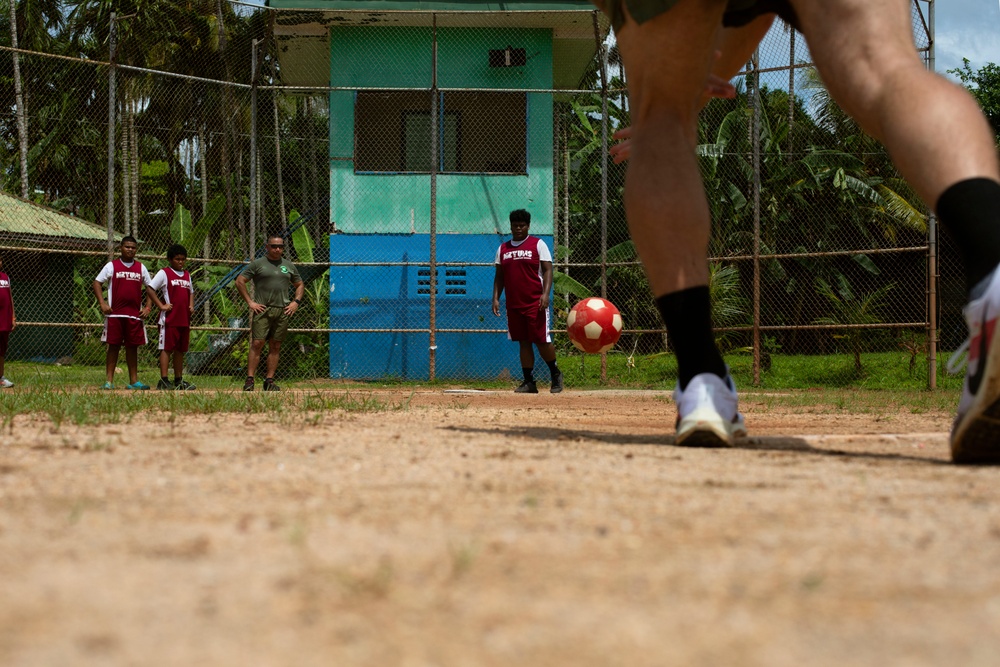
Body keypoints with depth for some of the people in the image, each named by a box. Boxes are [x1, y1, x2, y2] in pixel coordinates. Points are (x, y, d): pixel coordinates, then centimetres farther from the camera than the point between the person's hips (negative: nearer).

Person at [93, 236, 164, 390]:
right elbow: (97, 283, 2)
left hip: (135, 314, 3)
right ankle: (109, 380, -1)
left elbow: (149, 287, 18)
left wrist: (147, 307, 6)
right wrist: (102, 303, -9)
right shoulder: (112, 266, 2)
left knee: (132, 347, 6)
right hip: (115, 314, -3)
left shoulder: (141, 268, 12)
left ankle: (134, 381, 10)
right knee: (113, 346, -2)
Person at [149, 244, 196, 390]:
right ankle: (164, 380, -9)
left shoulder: (187, 275, 17)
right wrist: (161, 305, -12)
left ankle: (179, 380, 16)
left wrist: (191, 305, 9)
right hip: (169, 318, -7)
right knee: (167, 348, -7)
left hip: (184, 319, 7)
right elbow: (150, 288, -8)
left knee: (181, 349, 10)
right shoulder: (164, 273, -3)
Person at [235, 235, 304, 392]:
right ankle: (250, 379, -11)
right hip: (262, 309, -4)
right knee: (257, 344, -11)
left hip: (282, 310, 4)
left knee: (275, 347, 3)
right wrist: (250, 302, -5)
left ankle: (269, 380, 7)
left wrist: (296, 302, 9)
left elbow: (300, 285, 25)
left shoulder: (289, 266, 15)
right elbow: (240, 281, 2)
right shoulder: (257, 264, 3)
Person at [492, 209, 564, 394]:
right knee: (523, 342, 5)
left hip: (535, 302, -4)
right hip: (513, 304, 4)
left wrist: (545, 293, -17)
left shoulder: (538, 244, 1)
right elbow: (499, 276, 17)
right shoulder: (503, 248, 14)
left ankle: (555, 373, 15)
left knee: (542, 340, -6)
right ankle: (529, 382, 8)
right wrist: (496, 298, 6)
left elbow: (547, 270, -5)